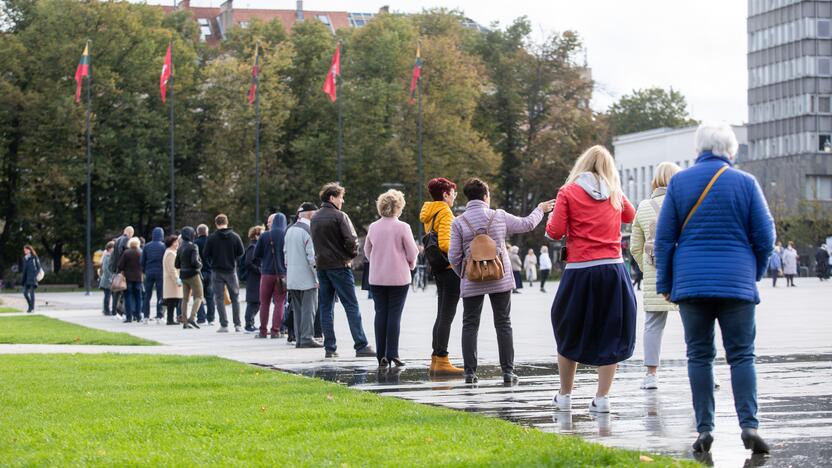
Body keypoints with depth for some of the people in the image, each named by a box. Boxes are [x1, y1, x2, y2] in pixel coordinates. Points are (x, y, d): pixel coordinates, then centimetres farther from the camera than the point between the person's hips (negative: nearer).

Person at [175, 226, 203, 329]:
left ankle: (184, 322, 8)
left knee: (185, 298, 9)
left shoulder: (180, 249, 9)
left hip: (183, 275, 7)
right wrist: (200, 265, -3)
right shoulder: (193, 247, -12)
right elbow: (194, 261, -22)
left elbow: (176, 265, 11)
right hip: (193, 274, -7)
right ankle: (192, 317, -19)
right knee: (198, 297, -4)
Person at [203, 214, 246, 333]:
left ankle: (224, 325, -1)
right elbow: (241, 252, -1)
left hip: (217, 271, -2)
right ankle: (237, 324, 9)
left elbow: (206, 254, -6)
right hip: (231, 270, 2)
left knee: (219, 298, 4)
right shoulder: (235, 236, -4)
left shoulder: (212, 238, -9)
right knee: (235, 297, 12)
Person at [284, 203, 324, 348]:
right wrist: (317, 276, -12)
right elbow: (312, 256, -16)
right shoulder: (308, 230, -13)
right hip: (307, 277, -8)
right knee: (309, 308, -5)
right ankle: (307, 338, -7)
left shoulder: (290, 230, 14)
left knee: (298, 309, 11)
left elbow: (285, 253, 18)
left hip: (292, 278, 8)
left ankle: (299, 339, 10)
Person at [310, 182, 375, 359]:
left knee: (325, 308, 8)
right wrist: (352, 254, 1)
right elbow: (351, 240, -17)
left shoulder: (314, 218, 11)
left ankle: (329, 348, 6)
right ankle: (361, 346, -7)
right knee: (352, 307, -4)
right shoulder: (339, 216, -10)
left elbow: (315, 242, 14)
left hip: (321, 265, 6)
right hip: (339, 265, -6)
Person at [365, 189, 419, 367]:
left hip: (377, 277, 3)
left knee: (380, 313, 8)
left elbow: (367, 251, 12)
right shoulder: (403, 227, -10)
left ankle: (381, 356, 7)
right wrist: (411, 264, 13)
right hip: (398, 277, -3)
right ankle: (392, 354, -5)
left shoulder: (373, 227, 2)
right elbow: (412, 252, -6)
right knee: (395, 314, 0)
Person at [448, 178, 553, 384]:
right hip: (500, 281, 1)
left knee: (470, 326, 6)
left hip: (472, 283, -1)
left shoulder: (458, 223, -6)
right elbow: (527, 224, 12)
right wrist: (540, 210, 31)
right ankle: (508, 371, 6)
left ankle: (470, 372, 1)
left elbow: (454, 256, -7)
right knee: (504, 324, 8)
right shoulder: (499, 217, -2)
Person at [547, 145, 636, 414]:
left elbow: (555, 232, -4)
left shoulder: (568, 192, -1)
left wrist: (553, 214, 15)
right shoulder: (615, 194, 9)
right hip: (613, 269, 2)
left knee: (569, 333, 14)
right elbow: (630, 216, 30)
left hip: (580, 271, -2)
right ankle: (602, 397, 2)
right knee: (611, 334, 7)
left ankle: (564, 395, 20)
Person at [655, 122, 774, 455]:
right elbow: (765, 235, 2)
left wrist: (665, 284, 10)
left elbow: (664, 237, 4)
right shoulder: (746, 183, 0)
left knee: (699, 356, 5)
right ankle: (749, 425, -9)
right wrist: (755, 273, 17)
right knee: (741, 355, 2)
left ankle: (704, 429, 2)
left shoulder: (679, 182, 3)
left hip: (691, 283, 1)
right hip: (737, 283, -1)